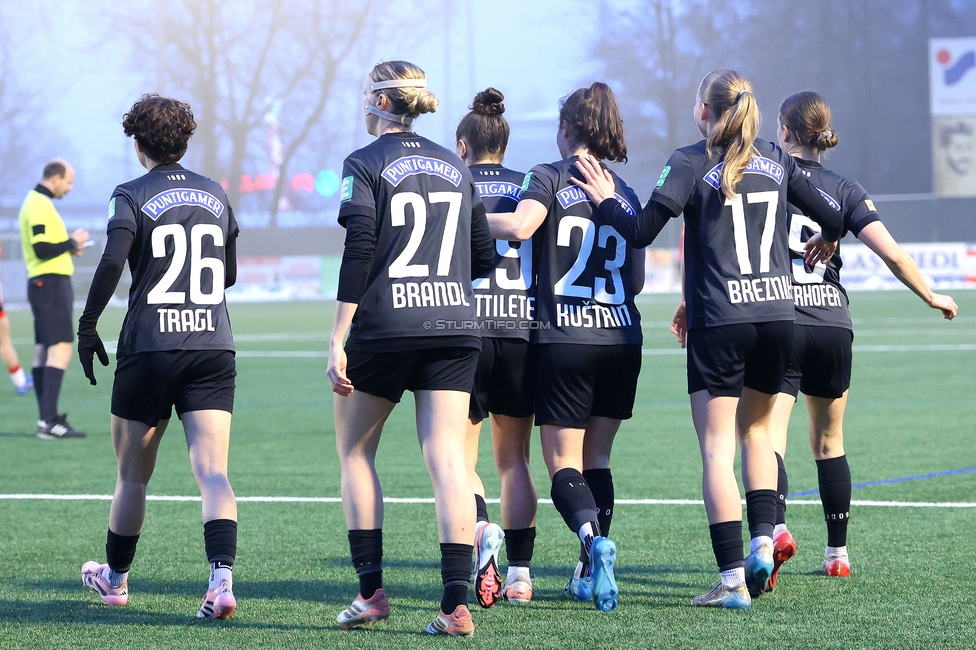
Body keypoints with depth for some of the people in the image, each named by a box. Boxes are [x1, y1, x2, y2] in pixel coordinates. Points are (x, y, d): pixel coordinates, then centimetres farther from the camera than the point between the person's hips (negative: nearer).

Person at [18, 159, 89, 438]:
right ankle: (50, 421, -20)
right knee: (61, 349, -15)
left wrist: (69, 246, 10)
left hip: (43, 285, 11)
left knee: (44, 352, 10)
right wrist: (72, 242, -9)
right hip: (51, 282, -11)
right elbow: (43, 250, -22)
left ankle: (47, 419, 12)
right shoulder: (40, 205, -15)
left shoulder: (37, 203, 18)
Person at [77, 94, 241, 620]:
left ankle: (115, 577, 29)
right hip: (214, 346, 3)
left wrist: (87, 327, -8)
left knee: (132, 476, 13)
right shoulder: (215, 195, 12)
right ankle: (222, 578, -25)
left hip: (149, 348, -3)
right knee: (212, 472, -7)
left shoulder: (132, 196, -2)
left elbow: (111, 264, -16)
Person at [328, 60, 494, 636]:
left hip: (382, 328, -4)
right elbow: (485, 256, 14)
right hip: (453, 329, 4)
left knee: (356, 452, 13)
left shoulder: (365, 165, -3)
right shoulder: (455, 167, 12)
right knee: (448, 460, -2)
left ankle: (372, 589, 8)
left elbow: (359, 254, -11)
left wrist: (338, 341, -11)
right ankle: (457, 603, -11)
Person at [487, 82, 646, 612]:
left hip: (563, 338, -4)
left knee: (562, 461, -1)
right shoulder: (626, 195, 12)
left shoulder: (549, 177, -2)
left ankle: (592, 538, -27)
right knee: (596, 458, 14)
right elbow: (636, 278, 14)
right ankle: (590, 575, 9)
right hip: (622, 337, 4)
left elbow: (520, 225, -22)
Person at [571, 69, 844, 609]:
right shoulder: (775, 160, 9)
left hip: (718, 321, -4)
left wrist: (605, 201, 9)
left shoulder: (691, 162, -4)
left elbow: (641, 232, -9)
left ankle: (732, 580, -9)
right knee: (755, 430, 23)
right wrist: (826, 244, 37)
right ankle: (762, 543, 6)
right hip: (777, 314, 4)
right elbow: (829, 218, 15)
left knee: (717, 448, -1)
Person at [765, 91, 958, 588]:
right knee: (828, 442, 17)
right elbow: (892, 254, -4)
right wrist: (932, 297, 11)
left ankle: (776, 528, -34)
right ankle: (837, 554, 24)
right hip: (832, 325, 3)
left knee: (768, 437, -9)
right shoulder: (843, 190, 5)